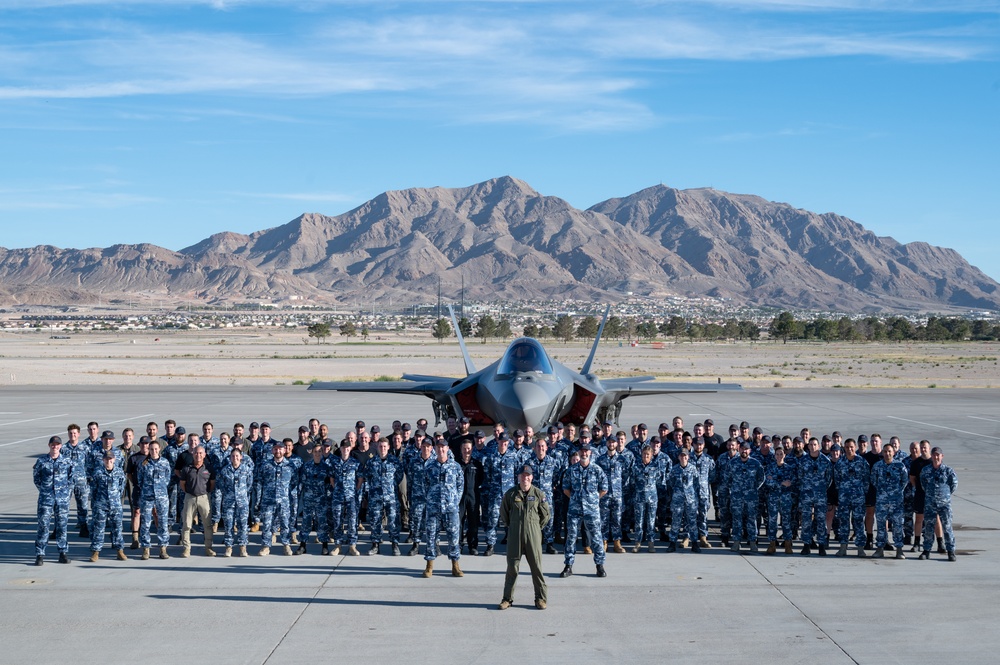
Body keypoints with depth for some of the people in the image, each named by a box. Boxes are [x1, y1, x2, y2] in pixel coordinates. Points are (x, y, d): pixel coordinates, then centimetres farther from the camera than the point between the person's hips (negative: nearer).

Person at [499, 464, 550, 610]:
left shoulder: (538, 494, 1)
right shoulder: (511, 494, 2)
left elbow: (546, 514, 9)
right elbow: (503, 512, 15)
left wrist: (537, 527, 7)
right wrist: (511, 526, 12)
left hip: (533, 535, -1)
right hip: (514, 535, 1)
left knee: (536, 566, 1)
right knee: (512, 566, 3)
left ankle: (541, 597, 10)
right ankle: (507, 598, 10)